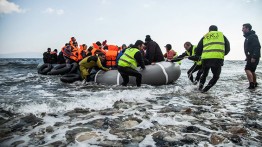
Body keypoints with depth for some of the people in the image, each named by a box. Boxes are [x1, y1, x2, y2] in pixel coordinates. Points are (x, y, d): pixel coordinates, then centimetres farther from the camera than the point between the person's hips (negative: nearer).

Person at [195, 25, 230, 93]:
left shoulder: (205, 37, 21)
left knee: (204, 74, 26)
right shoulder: (221, 35, 20)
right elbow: (228, 48, 16)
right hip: (218, 59, -2)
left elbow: (198, 50, 17)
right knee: (216, 76, 16)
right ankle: (205, 89, 3)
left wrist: (198, 55, 36)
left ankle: (200, 86, 11)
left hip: (205, 58, 2)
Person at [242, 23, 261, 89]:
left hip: (253, 57, -10)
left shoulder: (252, 36, -13)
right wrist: (247, 56, 20)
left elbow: (257, 47, -21)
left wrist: (254, 57, -26)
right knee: (252, 71, 16)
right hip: (250, 57, 10)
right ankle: (255, 84, 28)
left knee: (247, 69, -17)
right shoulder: (247, 37, 19)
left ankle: (251, 85, -19)